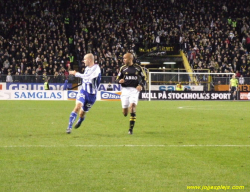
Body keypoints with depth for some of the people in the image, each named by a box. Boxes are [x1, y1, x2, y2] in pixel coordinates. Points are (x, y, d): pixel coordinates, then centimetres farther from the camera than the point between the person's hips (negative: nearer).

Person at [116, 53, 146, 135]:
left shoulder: (138, 68, 2)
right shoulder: (123, 68, 6)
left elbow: (144, 78, 12)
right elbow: (117, 79, 11)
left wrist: (141, 85, -6)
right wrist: (119, 81, -13)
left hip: (134, 90, -2)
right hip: (125, 90, 2)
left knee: (133, 106, -19)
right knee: (125, 111, 0)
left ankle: (131, 128, -14)